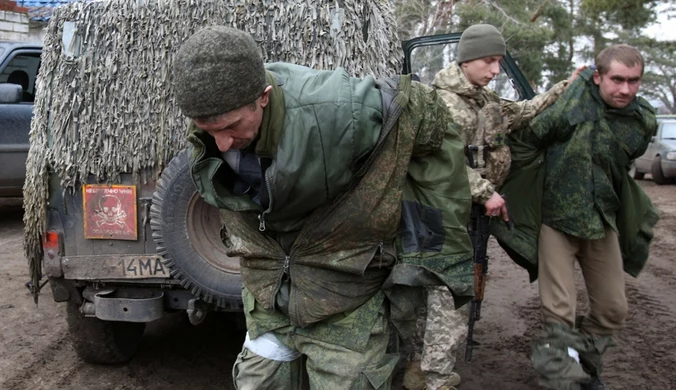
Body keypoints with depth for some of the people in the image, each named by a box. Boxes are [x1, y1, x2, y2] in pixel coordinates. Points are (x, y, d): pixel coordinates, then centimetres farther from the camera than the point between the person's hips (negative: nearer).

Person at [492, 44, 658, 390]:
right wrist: (537, 185, 0)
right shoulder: (572, 106, -15)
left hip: (603, 223, 5)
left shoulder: (644, 122, -1)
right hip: (557, 219, -5)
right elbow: (522, 141, -6)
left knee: (613, 309, 11)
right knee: (559, 311, -6)